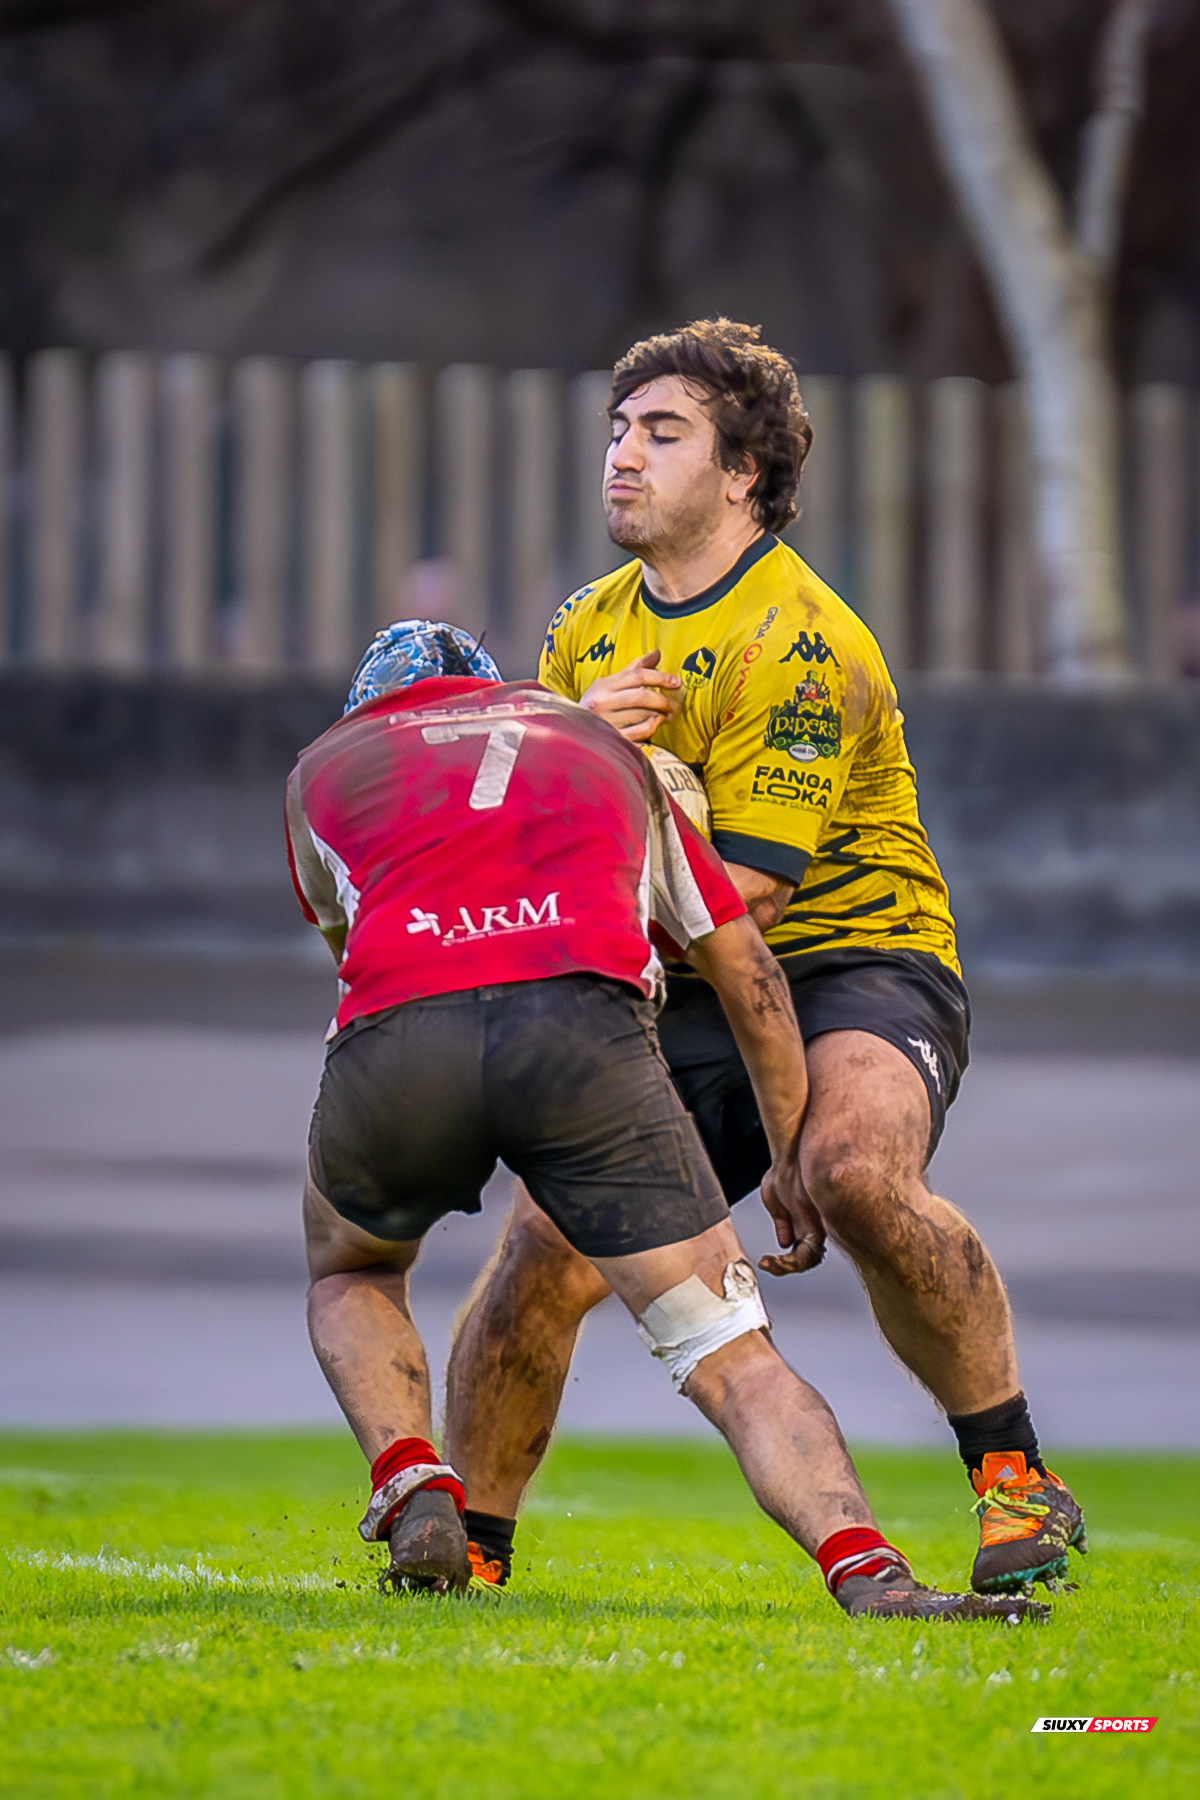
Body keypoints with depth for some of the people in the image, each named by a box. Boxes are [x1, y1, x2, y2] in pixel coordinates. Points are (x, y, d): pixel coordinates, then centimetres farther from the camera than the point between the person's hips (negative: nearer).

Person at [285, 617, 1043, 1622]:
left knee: (350, 1274, 33)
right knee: (733, 1359, 2)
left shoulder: (323, 766, 33)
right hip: (586, 1024, 0)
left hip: (396, 1040, 0)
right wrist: (792, 1160, 48)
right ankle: (867, 1572, -22)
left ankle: (415, 1495, 9)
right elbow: (746, 970, 39)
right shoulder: (603, 749, 37)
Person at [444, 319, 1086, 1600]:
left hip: (856, 959, -6)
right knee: (544, 1249, -12)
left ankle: (1015, 1479, -23)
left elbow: (736, 895, -20)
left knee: (858, 1171, -37)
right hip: (684, 1006, 6)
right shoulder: (589, 630, 11)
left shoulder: (796, 641, -15)